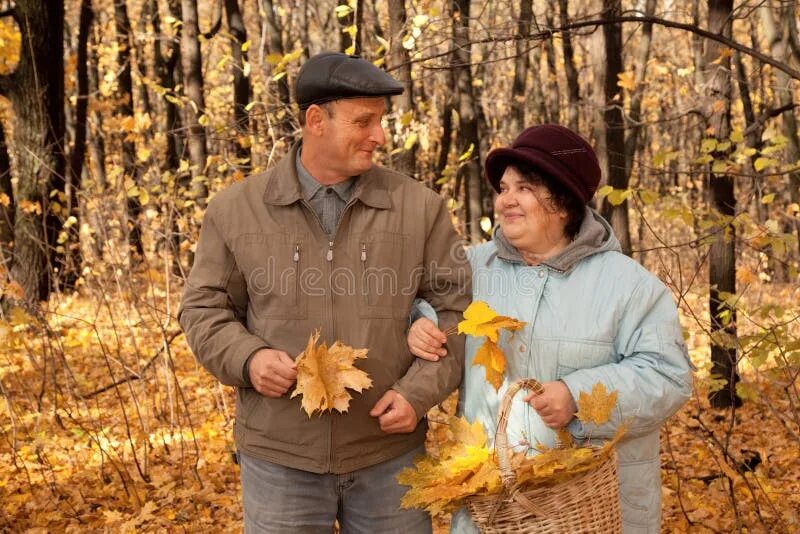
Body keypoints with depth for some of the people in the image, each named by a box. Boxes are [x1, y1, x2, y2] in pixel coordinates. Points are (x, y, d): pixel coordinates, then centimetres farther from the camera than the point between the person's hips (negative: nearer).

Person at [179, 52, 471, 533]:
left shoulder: (419, 207, 1)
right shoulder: (236, 210, 1)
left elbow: (456, 309, 3)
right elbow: (205, 310, 6)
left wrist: (419, 392, -10)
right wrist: (247, 358, -14)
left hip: (389, 454, 1)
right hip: (279, 457, 0)